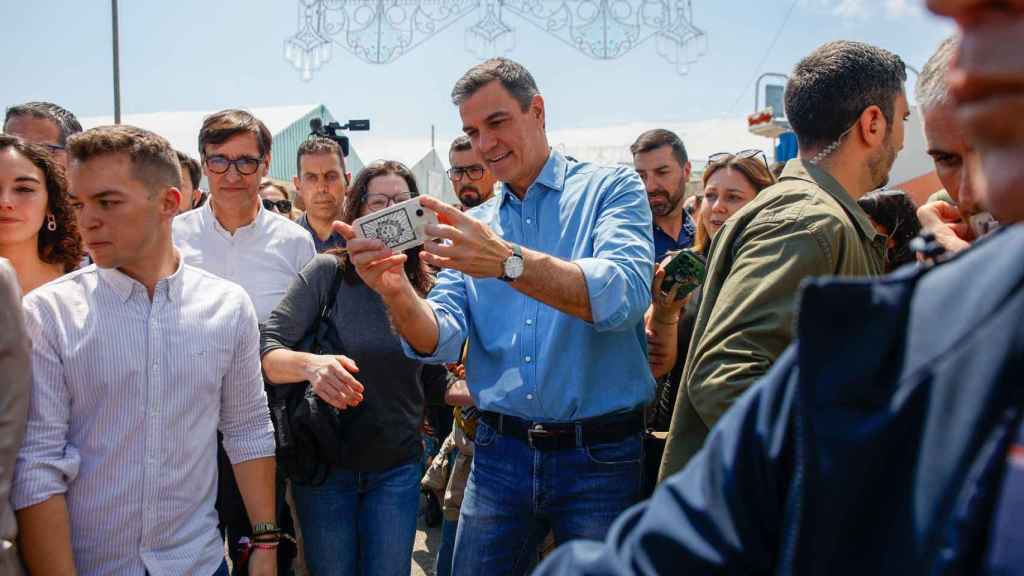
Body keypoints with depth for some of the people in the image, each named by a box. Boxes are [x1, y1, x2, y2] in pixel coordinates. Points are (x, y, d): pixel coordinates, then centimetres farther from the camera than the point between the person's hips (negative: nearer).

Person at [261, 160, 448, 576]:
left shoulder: (424, 287, 0)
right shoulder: (328, 272, -12)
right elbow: (267, 354, -18)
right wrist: (310, 364, -37)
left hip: (397, 469, 3)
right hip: (324, 463, -2)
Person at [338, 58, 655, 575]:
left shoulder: (611, 188, -2)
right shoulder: (474, 224, 11)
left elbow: (625, 295, -21)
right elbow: (441, 341, -1)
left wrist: (508, 261, -34)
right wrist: (396, 291, -23)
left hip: (599, 456, -3)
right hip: (501, 452, 4)